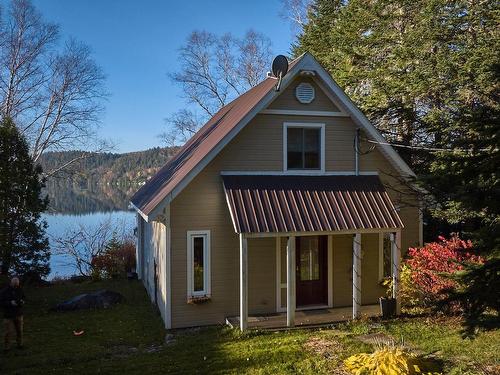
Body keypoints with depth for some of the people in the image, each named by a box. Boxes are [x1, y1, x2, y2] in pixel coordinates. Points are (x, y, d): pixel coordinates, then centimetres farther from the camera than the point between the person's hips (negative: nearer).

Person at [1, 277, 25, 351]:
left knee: (19, 331, 8)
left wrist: (22, 301, -4)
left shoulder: (19, 290, 4)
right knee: (8, 332, -4)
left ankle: (20, 344, 21)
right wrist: (10, 303, -23)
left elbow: (23, 297, 18)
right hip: (9, 315, -4)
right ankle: (6, 347, 8)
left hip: (19, 314, 4)